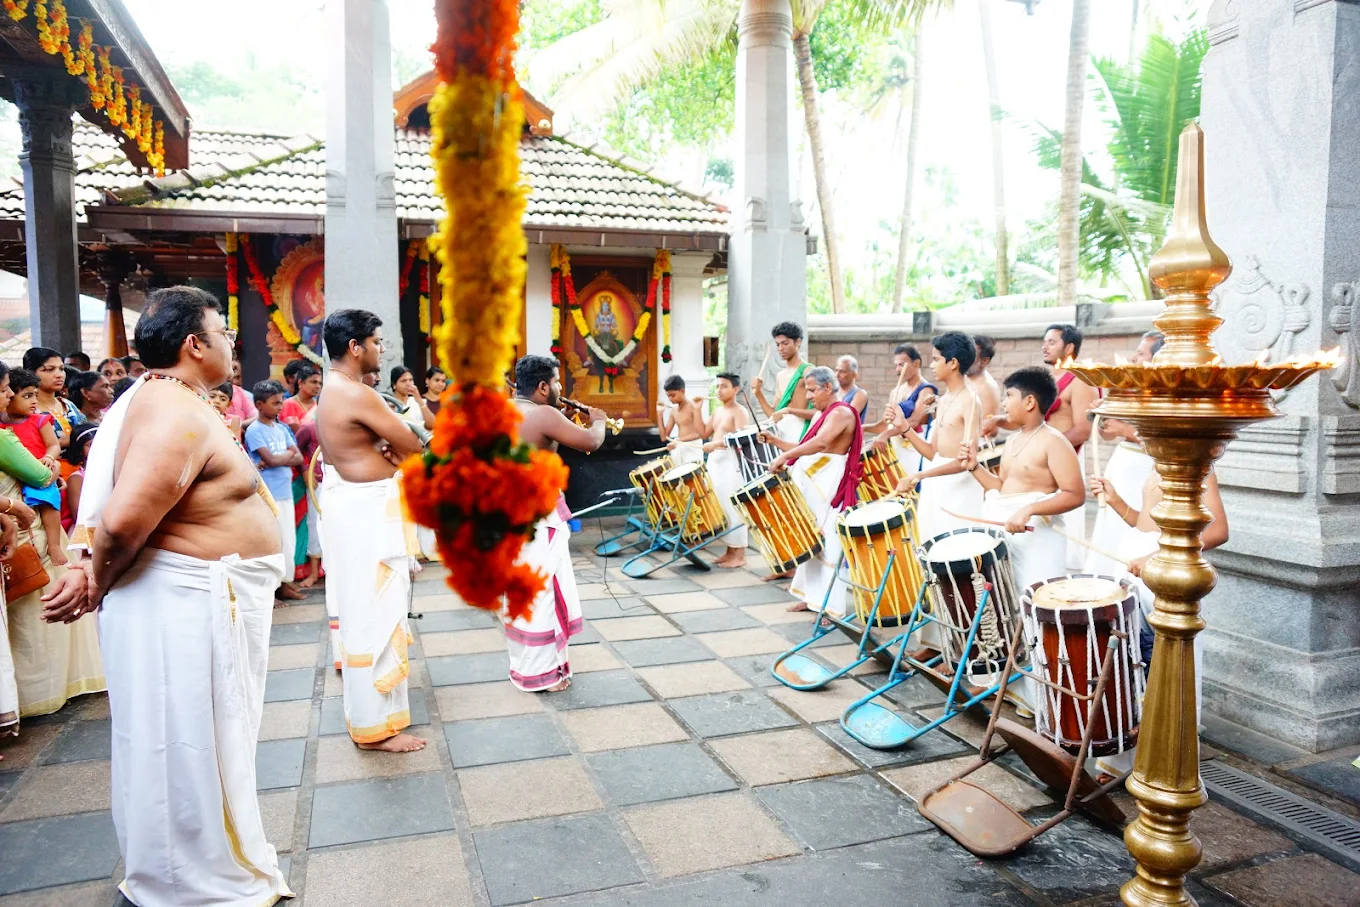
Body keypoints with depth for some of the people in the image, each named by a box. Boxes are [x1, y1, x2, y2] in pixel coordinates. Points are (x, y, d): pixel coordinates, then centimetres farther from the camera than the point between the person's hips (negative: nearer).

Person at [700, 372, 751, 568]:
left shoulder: (739, 412, -9)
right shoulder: (718, 411, 18)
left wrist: (716, 444, -29)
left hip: (731, 462, -9)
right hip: (715, 461, 9)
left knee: (733, 507, -8)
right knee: (721, 507, 11)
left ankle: (739, 555, -3)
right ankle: (730, 551, 19)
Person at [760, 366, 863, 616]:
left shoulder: (841, 412, -11)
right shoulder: (821, 414, 20)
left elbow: (821, 443, -28)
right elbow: (806, 448, 21)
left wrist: (784, 457, -32)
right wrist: (775, 441, 10)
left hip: (828, 485, -9)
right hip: (811, 483, 9)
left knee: (827, 543, -8)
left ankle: (831, 606, -4)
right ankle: (813, 595, 20)